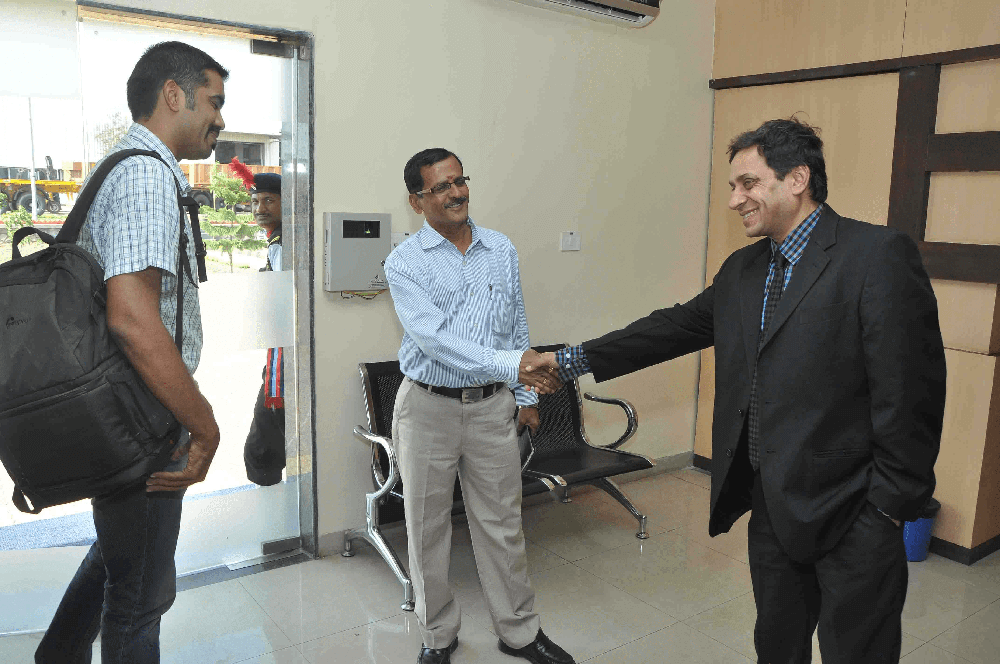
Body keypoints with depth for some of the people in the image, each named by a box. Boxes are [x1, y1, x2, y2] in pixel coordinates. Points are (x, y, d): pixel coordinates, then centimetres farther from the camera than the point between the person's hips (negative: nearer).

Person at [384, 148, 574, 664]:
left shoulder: (502, 250, 5)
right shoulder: (404, 263, -9)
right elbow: (433, 337, -22)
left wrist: (525, 395, 13)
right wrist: (511, 364, -32)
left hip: (492, 407, 3)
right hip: (428, 408, -2)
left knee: (502, 525, 12)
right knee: (427, 529, 10)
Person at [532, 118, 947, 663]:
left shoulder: (879, 255, -14)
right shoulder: (742, 270, 10)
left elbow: (910, 392, -16)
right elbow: (675, 327, 13)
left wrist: (890, 506, -15)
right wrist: (572, 361, 10)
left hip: (851, 514, -6)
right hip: (772, 505, 7)